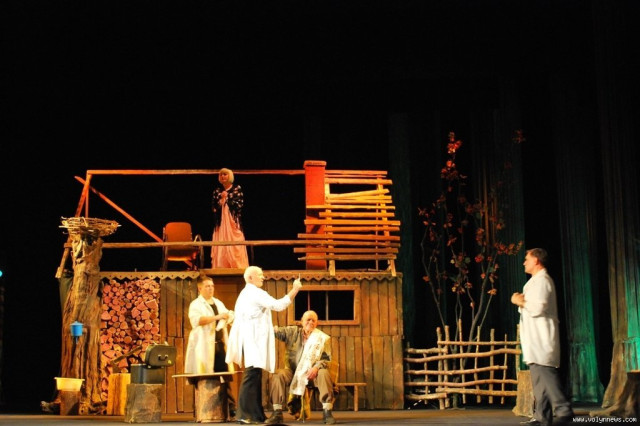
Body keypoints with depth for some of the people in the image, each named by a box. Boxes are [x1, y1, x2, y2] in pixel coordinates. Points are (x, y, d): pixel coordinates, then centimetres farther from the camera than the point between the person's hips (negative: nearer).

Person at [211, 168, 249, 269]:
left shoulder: (237, 188, 3)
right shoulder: (217, 191, 12)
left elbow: (240, 204, -6)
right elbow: (214, 208, 9)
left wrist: (227, 198, -8)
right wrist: (221, 199, -6)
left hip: (233, 222, -3)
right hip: (221, 223, 3)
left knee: (235, 248, -8)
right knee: (221, 248, -3)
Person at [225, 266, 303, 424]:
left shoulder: (246, 293, 22)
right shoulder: (256, 293, -10)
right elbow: (278, 305, -19)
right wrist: (295, 289, -14)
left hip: (251, 340, 11)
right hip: (253, 340, -11)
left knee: (255, 376, 10)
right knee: (252, 375, -13)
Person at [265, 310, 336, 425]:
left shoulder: (323, 338, 3)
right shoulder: (292, 332, 7)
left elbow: (326, 359, 0)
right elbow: (276, 331, -4)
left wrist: (316, 367, -20)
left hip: (311, 372, -1)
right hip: (292, 371, 1)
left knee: (324, 374, -33)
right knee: (276, 375, -28)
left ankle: (327, 412, -26)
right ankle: (277, 413, -24)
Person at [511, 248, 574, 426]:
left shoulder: (541, 280, -10)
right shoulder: (536, 281, 23)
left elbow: (538, 308, -21)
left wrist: (520, 302, -8)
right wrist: (522, 301, 4)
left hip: (541, 337, -10)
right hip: (535, 338, 10)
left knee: (545, 372, -15)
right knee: (539, 375, 8)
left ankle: (563, 410, -16)